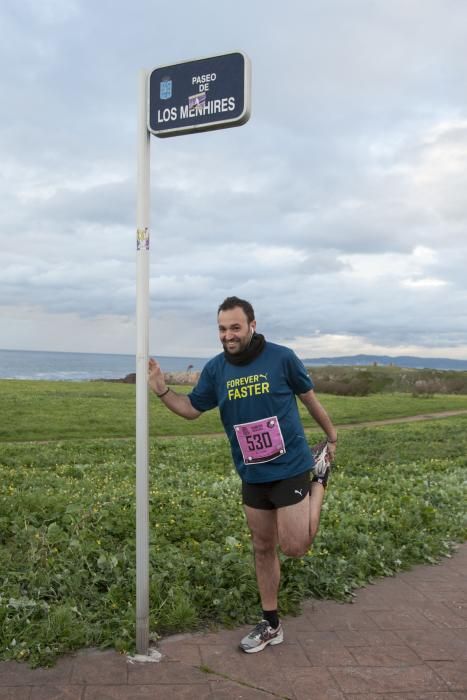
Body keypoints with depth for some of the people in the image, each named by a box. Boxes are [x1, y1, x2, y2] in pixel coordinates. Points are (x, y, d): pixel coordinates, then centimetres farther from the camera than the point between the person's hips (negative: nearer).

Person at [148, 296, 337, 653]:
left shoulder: (282, 357, -11)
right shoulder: (215, 369, -2)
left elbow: (309, 397, 2)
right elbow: (192, 409, 5)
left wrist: (332, 436, 12)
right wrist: (162, 390, -12)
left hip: (290, 468, -4)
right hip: (252, 475, 4)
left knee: (294, 547, -5)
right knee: (263, 549, 13)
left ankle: (319, 482, 20)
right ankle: (271, 624, 30)